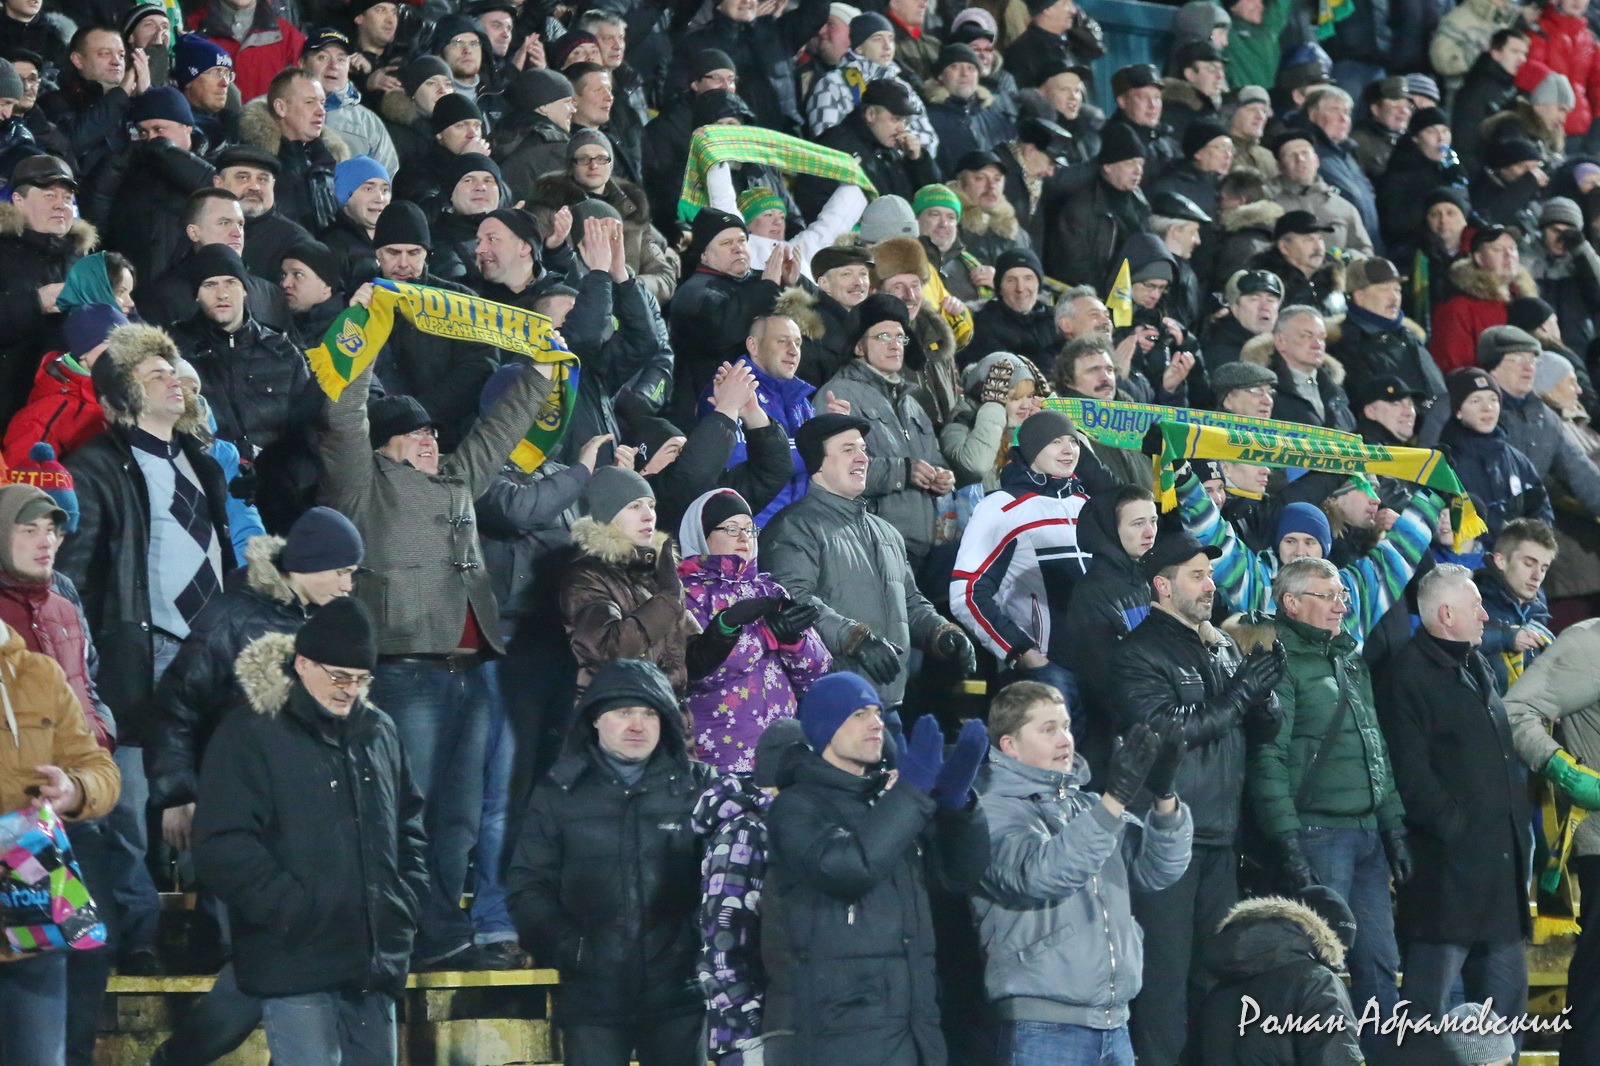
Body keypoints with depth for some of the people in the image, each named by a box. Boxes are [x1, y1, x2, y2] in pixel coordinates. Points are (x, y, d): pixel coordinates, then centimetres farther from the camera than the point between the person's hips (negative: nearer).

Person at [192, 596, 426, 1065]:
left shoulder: (379, 732, 13)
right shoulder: (249, 736, -7)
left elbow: (409, 824, 24)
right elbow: (223, 849, -13)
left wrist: (407, 904, 11)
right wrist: (295, 914, -17)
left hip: (375, 962, 7)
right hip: (298, 965, -6)